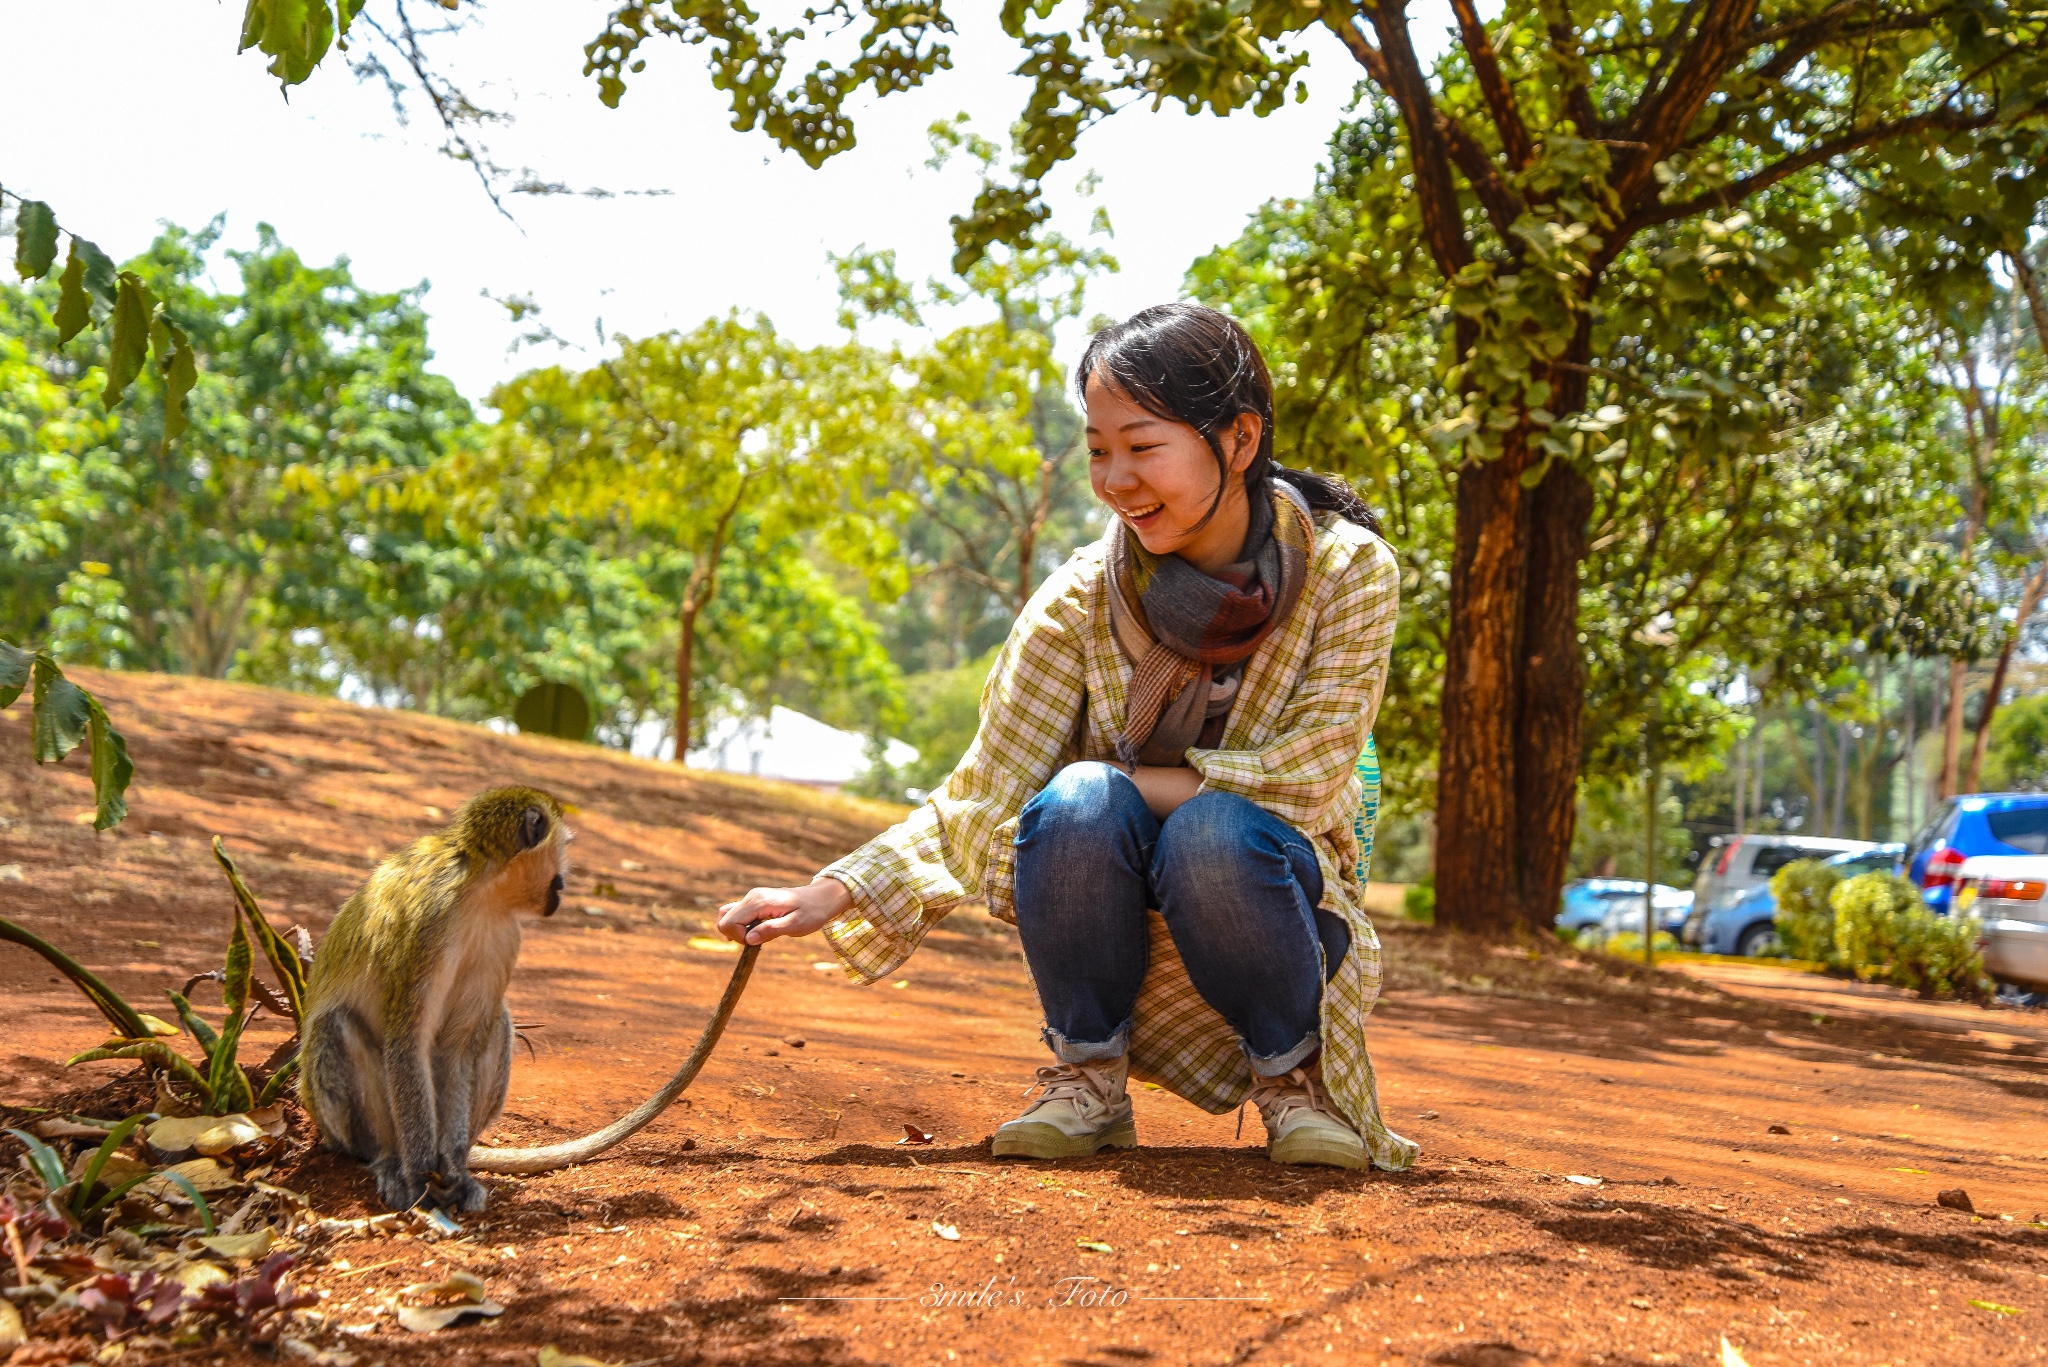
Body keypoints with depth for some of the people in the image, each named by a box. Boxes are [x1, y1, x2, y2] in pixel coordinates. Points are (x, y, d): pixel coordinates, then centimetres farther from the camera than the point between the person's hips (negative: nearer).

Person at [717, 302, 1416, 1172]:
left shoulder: (1348, 571, -12)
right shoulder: (1080, 602, -10)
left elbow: (1303, 778, -17)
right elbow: (983, 801, -11)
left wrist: (1128, 783, -20)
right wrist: (835, 893, -25)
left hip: (1273, 896, -1)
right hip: (1123, 939, 1)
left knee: (1218, 831, -34)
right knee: (1077, 800, -31)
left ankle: (1292, 1075, -6)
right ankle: (1087, 1081, -8)